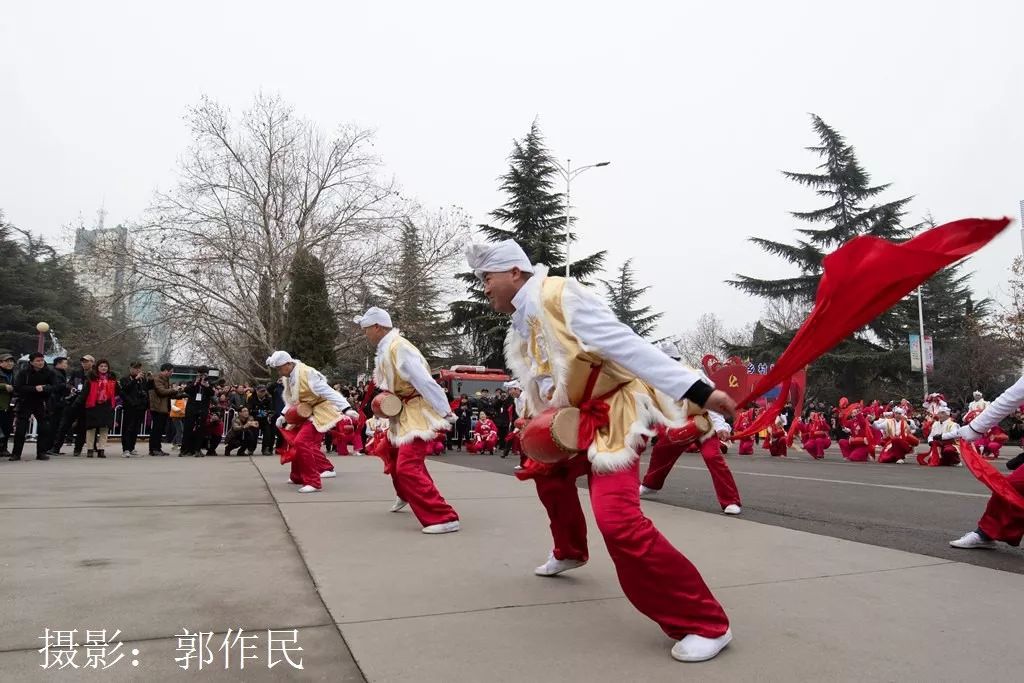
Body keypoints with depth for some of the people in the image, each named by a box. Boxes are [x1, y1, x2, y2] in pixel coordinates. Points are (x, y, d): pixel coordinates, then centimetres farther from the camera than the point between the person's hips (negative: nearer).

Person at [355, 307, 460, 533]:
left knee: (408, 466, -20)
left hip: (418, 413, -11)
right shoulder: (385, 348, 8)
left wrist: (446, 414, -29)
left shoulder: (398, 348, -24)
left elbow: (425, 382, -28)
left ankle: (444, 518, -20)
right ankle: (405, 495, 56)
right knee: (393, 455, 30)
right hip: (404, 412, 11)